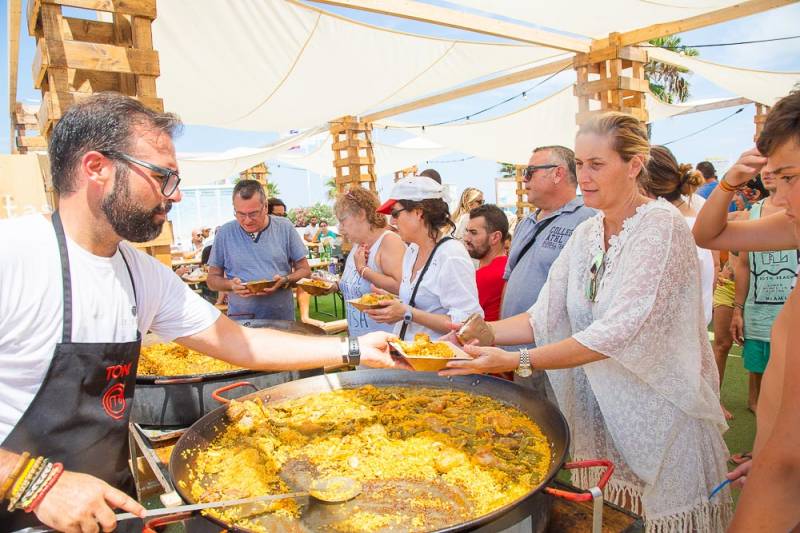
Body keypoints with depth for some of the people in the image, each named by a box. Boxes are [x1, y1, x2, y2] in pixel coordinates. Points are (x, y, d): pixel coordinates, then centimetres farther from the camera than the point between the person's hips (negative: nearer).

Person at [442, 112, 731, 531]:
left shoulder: (662, 227, -18)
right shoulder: (585, 234, 4)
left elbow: (620, 332, -27)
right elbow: (544, 318, -1)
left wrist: (517, 362, -32)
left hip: (663, 412, -6)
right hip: (603, 407, 6)